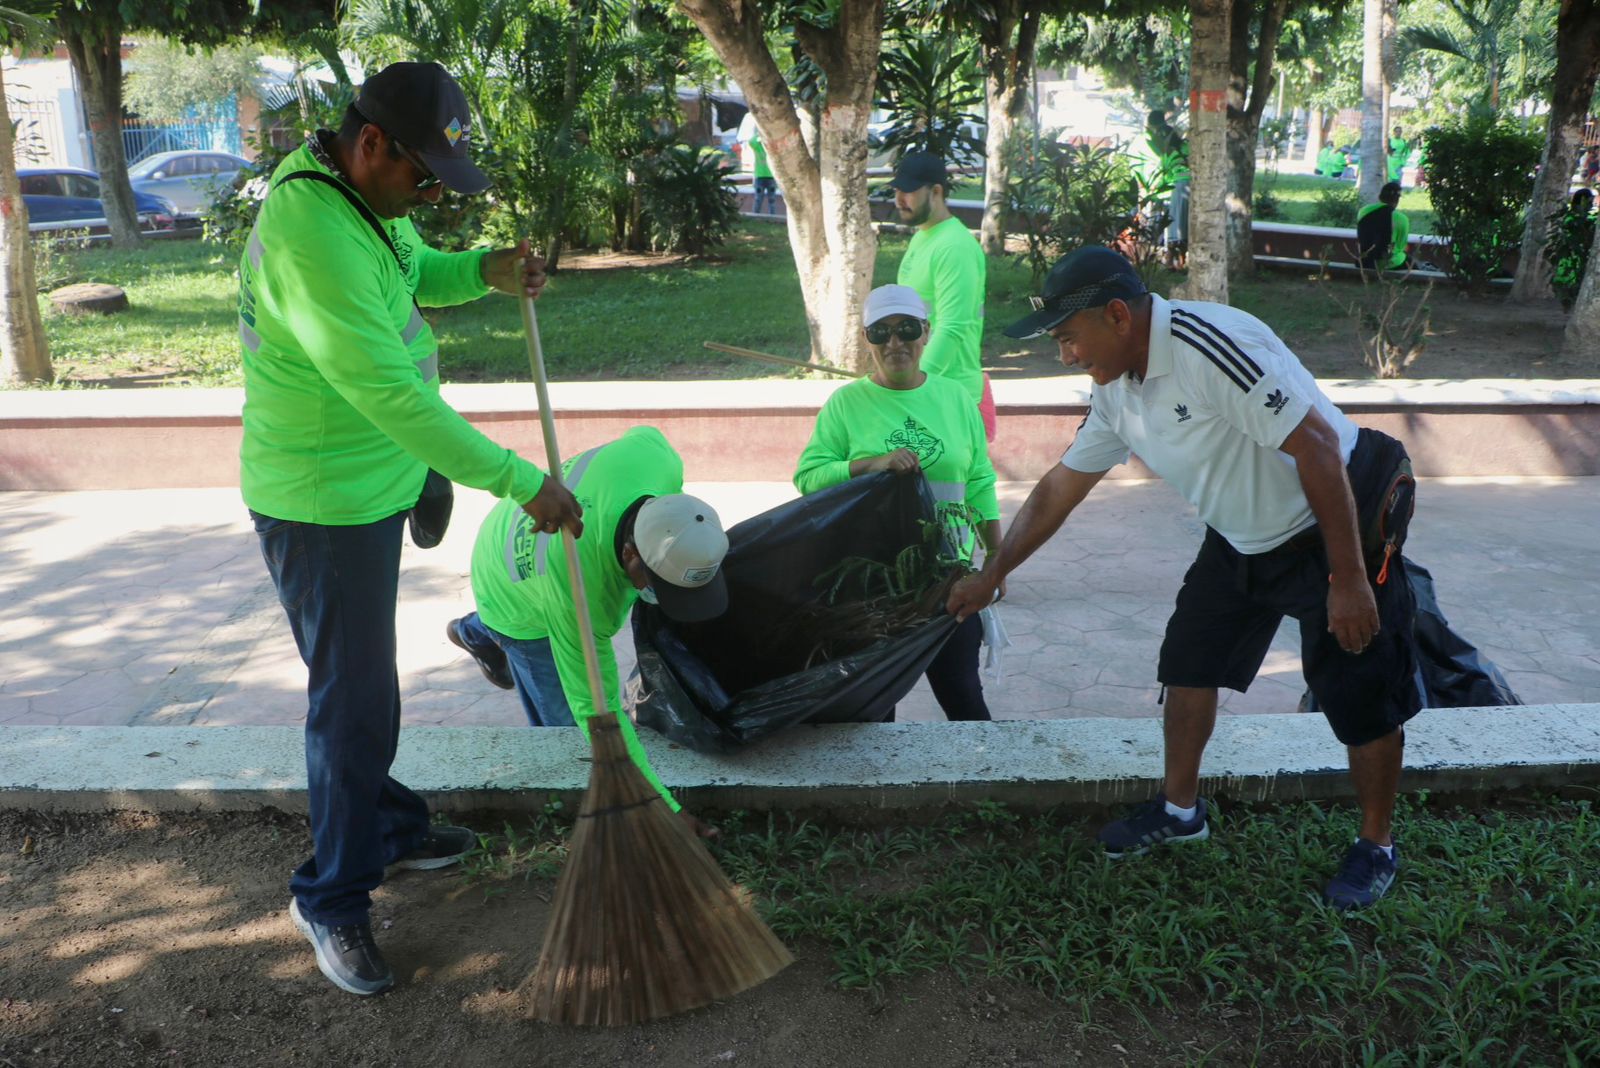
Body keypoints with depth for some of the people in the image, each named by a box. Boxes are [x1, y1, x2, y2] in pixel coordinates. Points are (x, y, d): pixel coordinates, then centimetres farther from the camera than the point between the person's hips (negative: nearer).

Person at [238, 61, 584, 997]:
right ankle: (333, 900, 19)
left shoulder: (369, 199, 3)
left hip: (377, 481, 10)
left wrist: (484, 271, 1)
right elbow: (389, 392, -33)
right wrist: (518, 480, -30)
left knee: (365, 685, 22)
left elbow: (411, 272, 23)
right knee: (354, 700, 0)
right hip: (323, 504, -10)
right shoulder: (309, 229, -28)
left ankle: (386, 829, 41)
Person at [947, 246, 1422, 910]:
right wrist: (992, 575, 14)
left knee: (1362, 699, 1)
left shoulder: (1209, 344, -31)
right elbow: (1059, 489, 9)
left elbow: (1317, 448, -31)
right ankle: (1180, 809, 30)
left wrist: (1348, 581, -28)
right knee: (1190, 664, 11)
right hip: (1243, 539, 8)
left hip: (1334, 527, -8)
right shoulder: (1115, 390, -2)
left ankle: (1376, 847, 22)